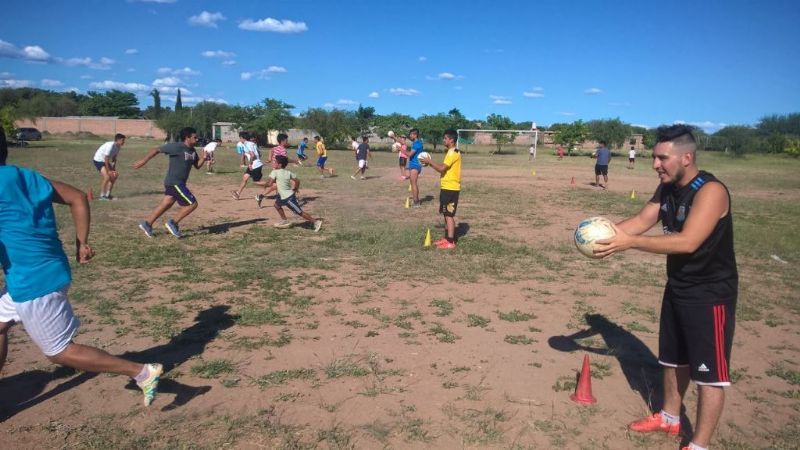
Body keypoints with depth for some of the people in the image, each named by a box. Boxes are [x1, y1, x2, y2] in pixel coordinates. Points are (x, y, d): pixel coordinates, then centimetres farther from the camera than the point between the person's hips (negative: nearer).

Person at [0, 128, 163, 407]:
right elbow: (78, 198, 8)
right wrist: (82, 243, 10)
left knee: (60, 352, 2)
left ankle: (143, 372, 1)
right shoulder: (26, 176, 7)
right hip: (47, 271, 9)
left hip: (33, 281, -9)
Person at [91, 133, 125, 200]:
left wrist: (113, 169, 0)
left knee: (114, 176, 9)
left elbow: (114, 158, 7)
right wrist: (109, 171, -23)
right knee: (107, 177, -22)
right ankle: (102, 196, -12)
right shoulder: (110, 146, -28)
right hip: (98, 160, -10)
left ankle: (107, 194, 19)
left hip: (105, 161, 10)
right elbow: (106, 159, -26)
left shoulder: (118, 147, -1)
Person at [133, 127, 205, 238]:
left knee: (165, 205, 15)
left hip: (178, 183, 9)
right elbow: (156, 149, -13)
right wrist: (143, 161, -15)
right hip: (174, 183, -9)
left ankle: (147, 223, 25)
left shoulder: (192, 150, 9)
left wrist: (203, 158, -5)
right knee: (192, 204, -9)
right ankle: (173, 223, 1)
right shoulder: (176, 147, -16)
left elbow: (197, 165, 14)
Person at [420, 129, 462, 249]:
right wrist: (430, 163, 8)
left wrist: (430, 161, -10)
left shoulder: (453, 153, -17)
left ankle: (450, 242, -4)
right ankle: (446, 238, 22)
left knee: (449, 215, -7)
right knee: (446, 214, 14)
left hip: (451, 188, -10)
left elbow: (442, 169, -22)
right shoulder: (451, 152, 16)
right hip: (447, 188, 10)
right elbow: (443, 168, 17)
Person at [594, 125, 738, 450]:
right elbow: (642, 220, -4)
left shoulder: (711, 191, -25)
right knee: (674, 359, 22)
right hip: (678, 287, 9)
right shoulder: (667, 189, 2)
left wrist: (629, 242, -39)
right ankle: (669, 418, 40)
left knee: (709, 373, 1)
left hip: (710, 293, -9)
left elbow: (687, 241, -35)